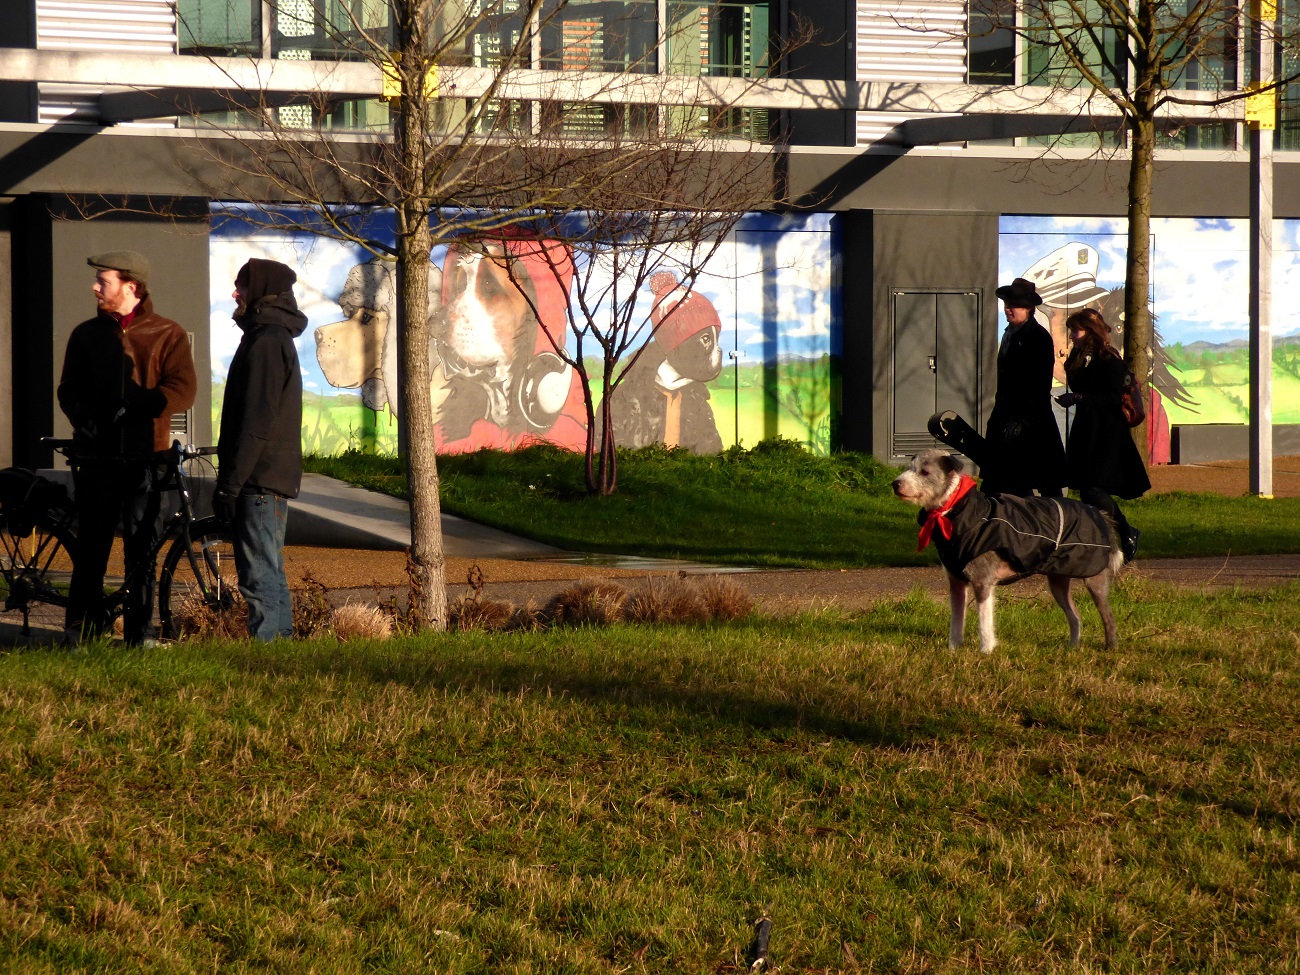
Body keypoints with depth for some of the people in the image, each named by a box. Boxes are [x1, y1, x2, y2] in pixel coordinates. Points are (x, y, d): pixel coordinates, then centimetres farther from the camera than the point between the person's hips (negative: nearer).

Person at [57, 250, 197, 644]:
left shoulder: (167, 334, 4)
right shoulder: (86, 334, 14)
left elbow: (183, 390, -6)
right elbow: (68, 388, 14)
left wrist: (137, 406, -20)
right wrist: (83, 417, -7)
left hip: (145, 454, -2)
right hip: (96, 453, 2)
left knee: (142, 549, 3)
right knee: (91, 546, -1)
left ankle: (141, 632, 9)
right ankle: (81, 630, 4)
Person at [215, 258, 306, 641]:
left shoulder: (266, 341, -14)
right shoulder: (276, 336, 18)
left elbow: (256, 421, -19)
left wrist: (230, 483, -18)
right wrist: (231, 478, 24)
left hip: (260, 480, -11)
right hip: (275, 478, 11)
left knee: (260, 578, -11)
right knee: (270, 576, 14)